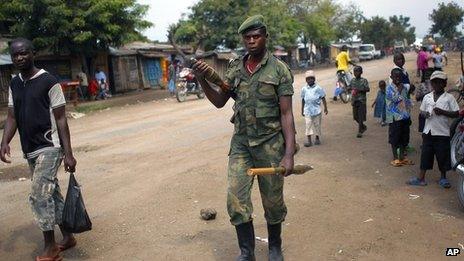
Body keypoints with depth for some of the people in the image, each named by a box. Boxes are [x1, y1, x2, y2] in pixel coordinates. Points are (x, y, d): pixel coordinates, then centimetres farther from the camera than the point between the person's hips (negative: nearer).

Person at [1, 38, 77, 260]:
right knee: (51, 193, 13)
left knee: (39, 195, -10)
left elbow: (61, 119, -11)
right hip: (30, 150, 7)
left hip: (49, 147, -7)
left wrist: (68, 153, -14)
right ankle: (67, 237, 26)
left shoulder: (49, 82, -10)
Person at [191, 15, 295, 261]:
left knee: (273, 201, 10)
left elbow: (286, 114, -9)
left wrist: (289, 154, -16)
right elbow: (219, 101, 12)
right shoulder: (234, 68, 6)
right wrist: (202, 80, -6)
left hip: (270, 144, -3)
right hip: (240, 143, 3)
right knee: (236, 200, -3)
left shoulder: (279, 69, -7)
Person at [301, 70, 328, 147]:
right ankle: (309, 140, -5)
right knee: (308, 124, -6)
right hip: (308, 110, 1)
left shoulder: (318, 88, -2)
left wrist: (325, 108, 0)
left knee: (317, 124, 8)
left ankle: (317, 138, 23)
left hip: (316, 110, -1)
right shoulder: (304, 89, 4)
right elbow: (303, 100, 12)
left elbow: (323, 98, 2)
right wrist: (302, 110, 14)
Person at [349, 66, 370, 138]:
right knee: (355, 116, 9)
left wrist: (359, 90, -25)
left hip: (362, 100, -5)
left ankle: (360, 131, 0)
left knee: (361, 116, -6)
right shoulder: (352, 80, 9)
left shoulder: (364, 80, -5)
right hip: (354, 100, 5)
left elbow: (368, 89, -13)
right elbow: (349, 87, 15)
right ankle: (364, 127, 32)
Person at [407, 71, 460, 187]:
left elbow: (456, 113, -5)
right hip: (428, 131, 3)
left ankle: (443, 178, 23)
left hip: (442, 132, -3)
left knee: (443, 156, 6)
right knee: (425, 155, 7)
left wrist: (443, 112, -18)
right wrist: (425, 114, -9)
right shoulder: (427, 97, 7)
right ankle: (421, 178, 14)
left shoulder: (449, 98, -3)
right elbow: (422, 111, 14)